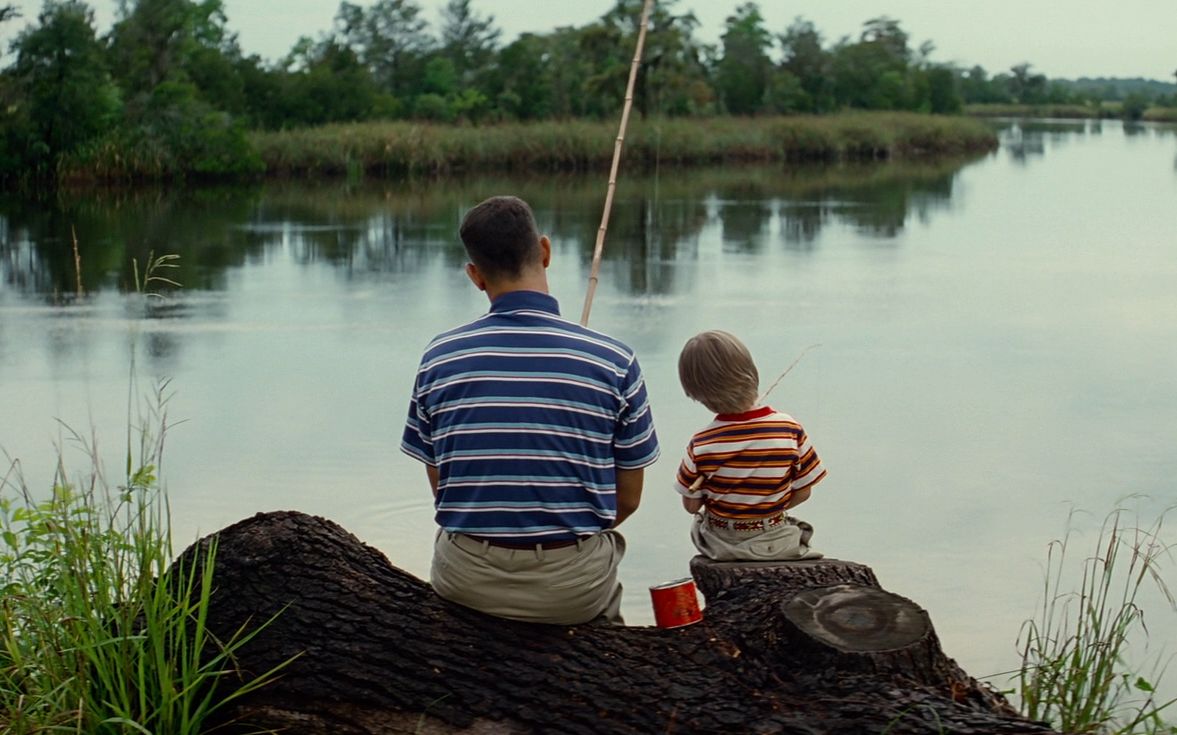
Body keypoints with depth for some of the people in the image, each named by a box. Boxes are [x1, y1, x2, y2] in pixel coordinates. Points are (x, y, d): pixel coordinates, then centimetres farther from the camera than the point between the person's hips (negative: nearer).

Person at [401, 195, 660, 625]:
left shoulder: (439, 358, -3)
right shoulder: (613, 360, -8)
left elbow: (440, 488, 6)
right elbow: (628, 498, 1)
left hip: (465, 583, 1)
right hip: (576, 589, -1)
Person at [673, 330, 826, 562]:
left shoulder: (701, 445, -18)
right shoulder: (789, 429, -16)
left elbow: (691, 505, -8)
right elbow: (802, 492, -8)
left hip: (721, 545, 0)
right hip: (778, 544, 0)